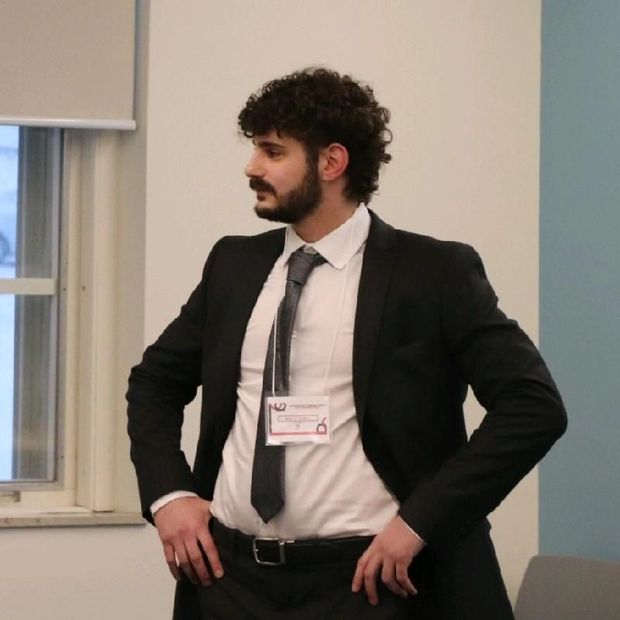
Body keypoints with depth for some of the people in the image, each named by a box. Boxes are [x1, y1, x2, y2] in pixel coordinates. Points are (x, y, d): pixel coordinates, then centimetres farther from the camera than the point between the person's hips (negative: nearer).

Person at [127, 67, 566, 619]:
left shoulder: (433, 273, -6)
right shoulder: (234, 264, 9)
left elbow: (534, 405, -11)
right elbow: (155, 379, 19)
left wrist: (420, 520, -16)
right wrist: (167, 494, 2)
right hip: (230, 573, 4)